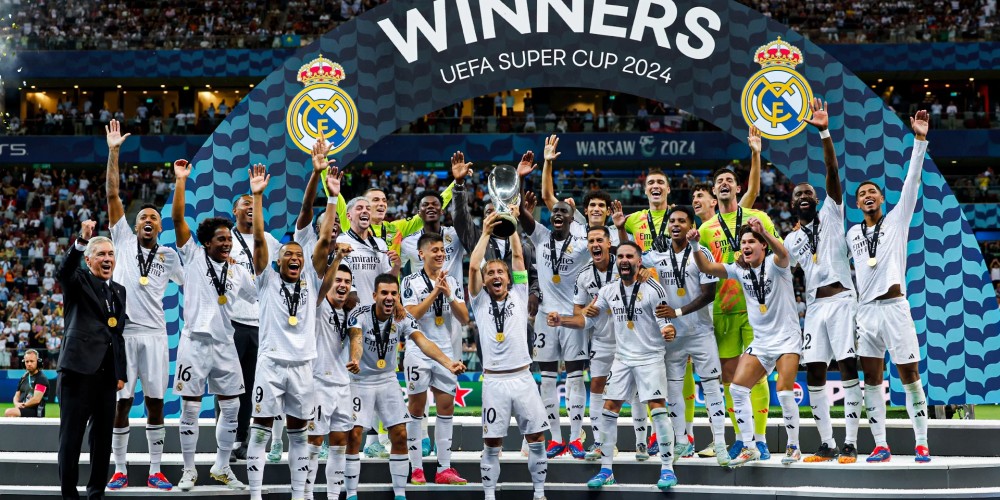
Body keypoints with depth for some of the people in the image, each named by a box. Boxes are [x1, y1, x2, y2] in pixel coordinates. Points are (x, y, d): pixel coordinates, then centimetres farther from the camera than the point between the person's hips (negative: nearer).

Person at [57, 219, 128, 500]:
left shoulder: (119, 291, 17)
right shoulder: (78, 282, 1)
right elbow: (64, 272, -24)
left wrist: (122, 373, 13)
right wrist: (82, 241, -39)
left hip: (107, 374, 6)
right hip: (79, 369, -6)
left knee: (103, 435, 9)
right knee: (71, 435, -1)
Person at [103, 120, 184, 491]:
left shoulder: (168, 255, 13)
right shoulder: (124, 240, 7)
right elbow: (112, 194, 2)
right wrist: (113, 151, -4)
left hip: (154, 334, 2)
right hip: (122, 332, -2)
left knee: (155, 402, 4)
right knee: (120, 403, 0)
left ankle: (155, 472, 10)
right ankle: (120, 471, 9)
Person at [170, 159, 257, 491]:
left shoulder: (238, 272, 10)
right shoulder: (193, 256, -1)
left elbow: (262, 298, 19)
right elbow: (177, 218, -9)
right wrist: (181, 181, -14)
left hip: (225, 344, 4)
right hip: (195, 342, -4)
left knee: (231, 407, 6)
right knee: (190, 408, 0)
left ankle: (222, 467, 20)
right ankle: (189, 470, 11)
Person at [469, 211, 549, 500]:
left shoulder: (519, 295, 11)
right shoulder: (480, 301, 8)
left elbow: (518, 257, 4)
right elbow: (473, 266, -4)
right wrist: (486, 232, -3)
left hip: (522, 377, 1)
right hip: (494, 381, -1)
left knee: (537, 438, 4)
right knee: (492, 443, 3)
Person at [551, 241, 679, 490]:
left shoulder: (653, 289, -13)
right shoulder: (609, 290, 1)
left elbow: (665, 322, -14)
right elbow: (586, 318, 5)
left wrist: (669, 332, -37)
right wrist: (560, 320, -12)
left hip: (650, 358, -5)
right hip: (622, 359, 5)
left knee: (658, 409, -10)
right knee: (609, 409, 3)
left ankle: (667, 468, 1)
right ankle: (606, 470, 13)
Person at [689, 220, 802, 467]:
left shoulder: (774, 264, -11)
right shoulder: (740, 270, 5)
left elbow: (783, 254, -34)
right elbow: (707, 268, -1)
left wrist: (763, 232, -52)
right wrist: (695, 246, -19)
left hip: (786, 338, -6)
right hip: (760, 341, 6)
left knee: (785, 393, -14)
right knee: (737, 388, -5)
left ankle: (793, 447, 6)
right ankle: (750, 447, 4)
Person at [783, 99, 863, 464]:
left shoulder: (831, 214, 8)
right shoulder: (791, 239, 18)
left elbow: (833, 172, -6)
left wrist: (825, 132, -17)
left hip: (841, 300, -4)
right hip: (814, 305, 4)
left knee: (848, 367, -11)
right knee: (814, 373, 0)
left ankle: (850, 443, -10)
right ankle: (826, 445, 7)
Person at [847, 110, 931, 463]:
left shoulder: (897, 219, 5)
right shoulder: (852, 233, 16)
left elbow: (912, 181, -3)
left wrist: (920, 139, -11)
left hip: (894, 307, -4)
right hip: (866, 310, 4)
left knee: (910, 376, -3)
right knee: (871, 379, 3)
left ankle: (921, 444, 1)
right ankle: (881, 446, 7)